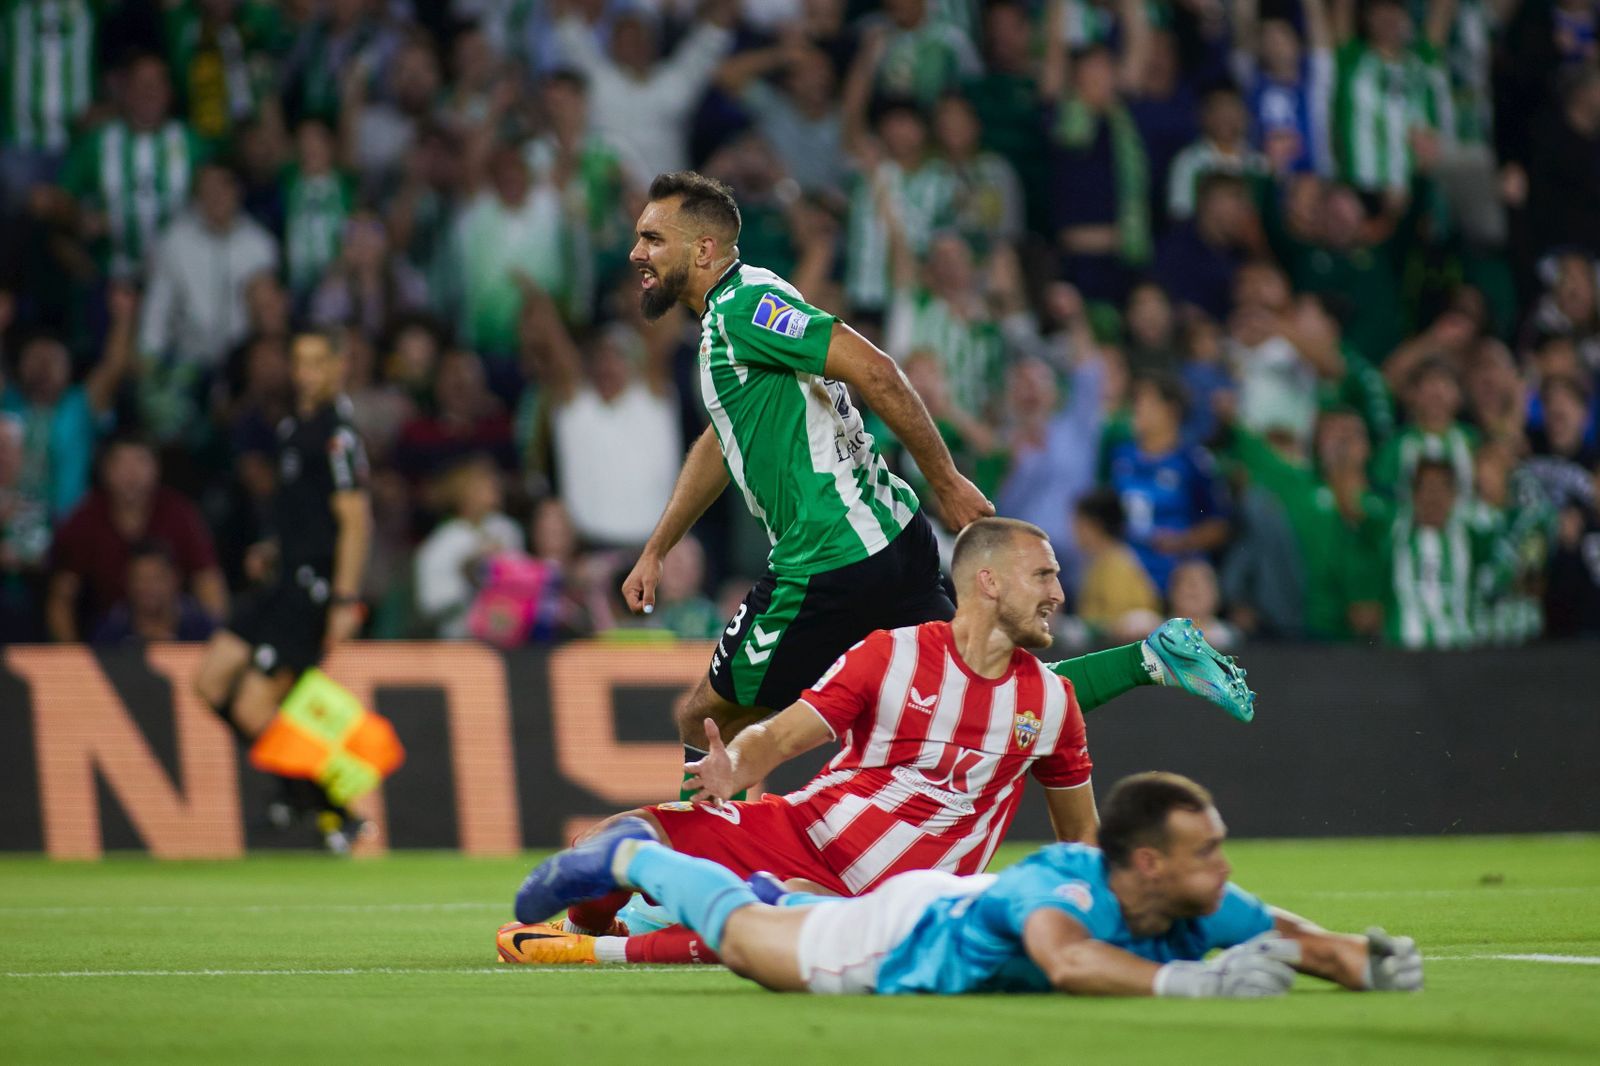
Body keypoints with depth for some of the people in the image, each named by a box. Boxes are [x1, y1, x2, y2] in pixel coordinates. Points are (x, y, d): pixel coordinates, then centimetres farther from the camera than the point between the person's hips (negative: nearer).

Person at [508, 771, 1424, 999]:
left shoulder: (1200, 909, -30)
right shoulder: (1065, 887, -49)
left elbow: (1291, 937, -24)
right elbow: (1069, 959, -69)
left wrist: (1365, 960, -45)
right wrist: (1191, 984, -80)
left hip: (970, 902, 6)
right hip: (902, 940, -6)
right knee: (747, 938, 21)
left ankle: (775, 891, 66)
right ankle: (633, 859, 45)